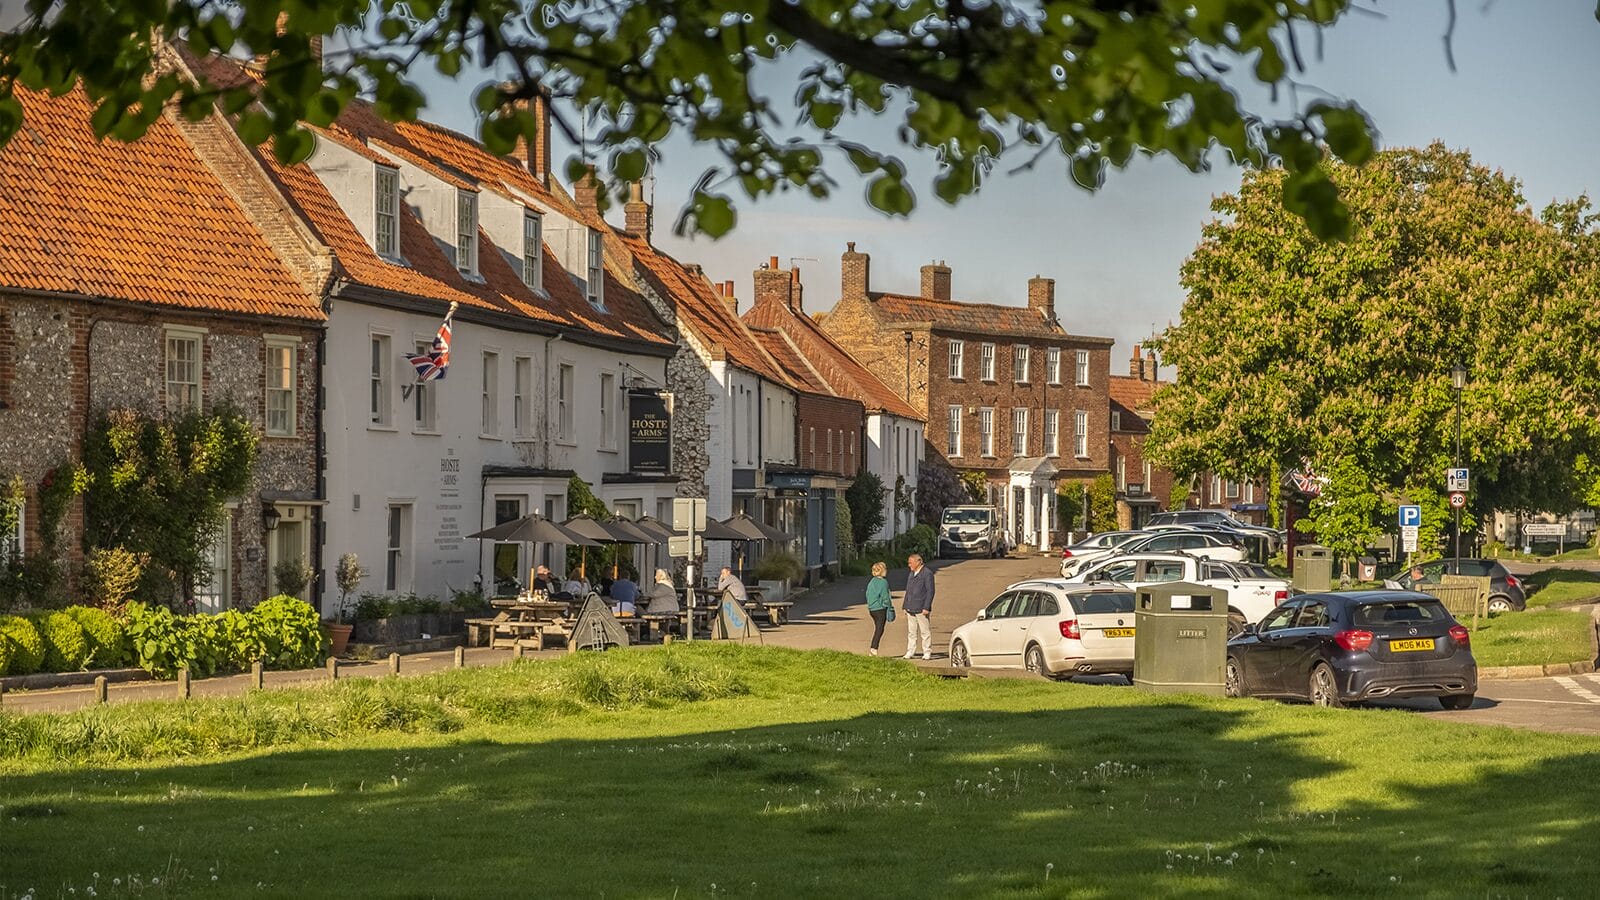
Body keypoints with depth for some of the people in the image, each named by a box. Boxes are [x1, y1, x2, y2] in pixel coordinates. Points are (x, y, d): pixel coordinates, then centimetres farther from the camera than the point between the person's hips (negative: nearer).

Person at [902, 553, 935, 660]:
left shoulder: (927, 573, -8)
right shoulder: (911, 574, 17)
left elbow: (930, 591, -11)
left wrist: (926, 608, -17)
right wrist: (905, 606, 15)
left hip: (921, 609, -7)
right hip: (910, 609, 7)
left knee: (925, 631, -1)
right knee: (911, 632, 9)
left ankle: (927, 652, 3)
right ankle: (910, 652, 13)